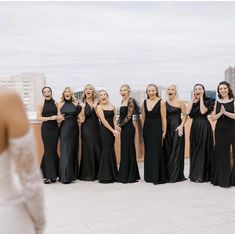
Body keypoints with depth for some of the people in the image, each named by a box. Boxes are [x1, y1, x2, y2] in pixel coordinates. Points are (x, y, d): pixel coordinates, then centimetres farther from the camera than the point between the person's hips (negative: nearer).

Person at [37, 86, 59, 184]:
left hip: (55, 128, 3)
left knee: (53, 150, 5)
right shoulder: (41, 104, 1)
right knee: (48, 150, -1)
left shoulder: (55, 103, 7)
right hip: (46, 128, -2)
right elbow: (38, 117, -5)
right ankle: (51, 175, 5)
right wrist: (50, 118, -13)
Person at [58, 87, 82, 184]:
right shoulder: (61, 104, 6)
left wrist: (80, 109, -7)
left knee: (73, 150, 8)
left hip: (74, 129, 2)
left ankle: (73, 174, 19)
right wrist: (61, 118, -13)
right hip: (64, 129, -1)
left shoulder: (76, 104, 6)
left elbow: (79, 117, 8)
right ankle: (65, 176, -4)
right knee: (65, 151, -6)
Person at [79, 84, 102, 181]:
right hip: (86, 129, -3)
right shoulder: (82, 103, 0)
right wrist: (82, 108, -19)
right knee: (88, 150, -2)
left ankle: (97, 173, 15)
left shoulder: (96, 102, 10)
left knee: (98, 149, 4)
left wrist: (95, 107, -7)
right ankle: (88, 174, 7)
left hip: (96, 128, 4)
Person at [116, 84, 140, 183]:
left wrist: (120, 125, -9)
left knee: (128, 150, -4)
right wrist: (118, 124, 1)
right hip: (123, 128, 9)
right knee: (124, 150, 11)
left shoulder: (131, 101, -10)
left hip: (128, 127, -8)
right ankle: (124, 175, 19)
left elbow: (129, 116, -15)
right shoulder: (123, 101, 16)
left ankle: (130, 176, 4)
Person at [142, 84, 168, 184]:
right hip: (147, 129, 5)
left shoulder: (161, 102, -5)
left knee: (157, 151, -3)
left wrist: (164, 131, -10)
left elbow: (163, 118, -7)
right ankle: (149, 176, 20)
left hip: (157, 128, -5)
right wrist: (142, 129, 8)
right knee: (148, 152, 9)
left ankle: (157, 177, 5)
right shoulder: (145, 102, 8)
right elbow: (143, 118, 12)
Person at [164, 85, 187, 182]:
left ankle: (175, 176, 4)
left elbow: (185, 115, -4)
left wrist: (181, 126, -16)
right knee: (167, 151, 5)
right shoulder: (164, 103, 10)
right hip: (167, 129, 4)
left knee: (176, 151, -3)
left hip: (177, 128, -4)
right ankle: (168, 174, 15)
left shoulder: (180, 102, -1)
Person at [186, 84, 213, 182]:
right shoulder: (193, 102, 11)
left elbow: (203, 111, -19)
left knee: (203, 150, -2)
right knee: (194, 150, 9)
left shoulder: (207, 100, -3)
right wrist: (193, 98, -2)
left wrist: (201, 98, -11)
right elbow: (187, 112, -6)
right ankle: (195, 174, 18)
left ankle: (202, 175, 5)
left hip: (204, 127, -5)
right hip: (194, 127, 6)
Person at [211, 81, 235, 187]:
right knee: (220, 154, 5)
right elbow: (213, 117, 3)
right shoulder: (217, 102, 9)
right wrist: (220, 113, -13)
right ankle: (221, 179, 13)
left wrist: (225, 112, -18)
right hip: (220, 131, 3)